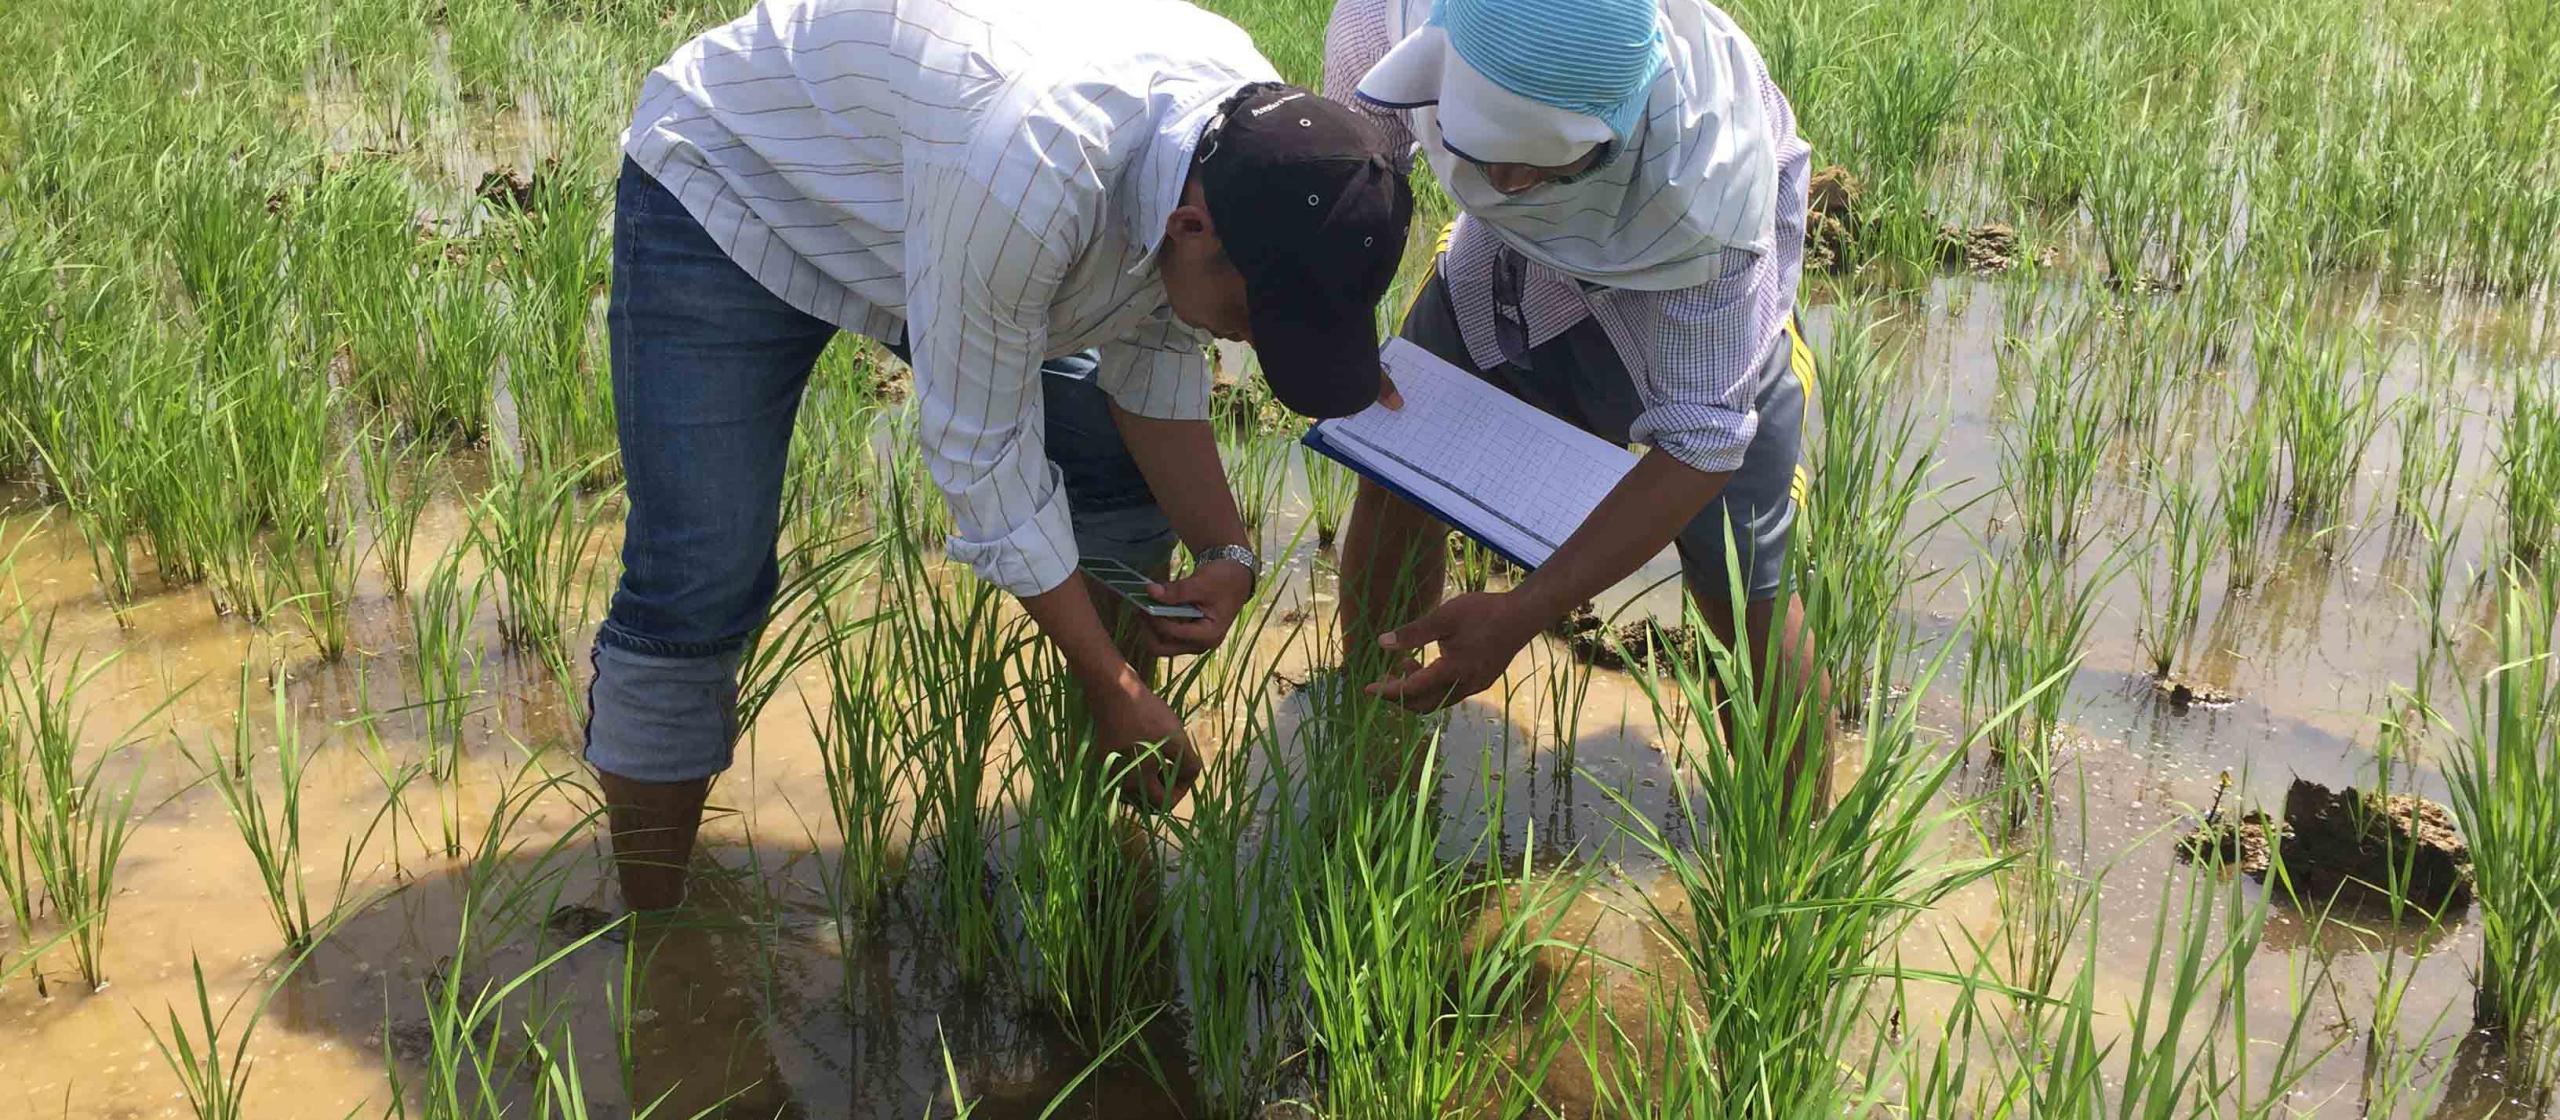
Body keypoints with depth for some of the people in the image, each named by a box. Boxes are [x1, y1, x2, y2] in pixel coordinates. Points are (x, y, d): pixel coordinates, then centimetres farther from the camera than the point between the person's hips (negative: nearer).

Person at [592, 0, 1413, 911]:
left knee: (1123, 471, 1)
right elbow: (982, 444, -31)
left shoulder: (1261, 143, -20)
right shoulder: (1033, 168, -44)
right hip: (727, 192, -7)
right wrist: (1113, 687, -23)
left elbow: (1152, 357, -4)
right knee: (697, 595, -14)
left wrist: (1224, 551, -17)